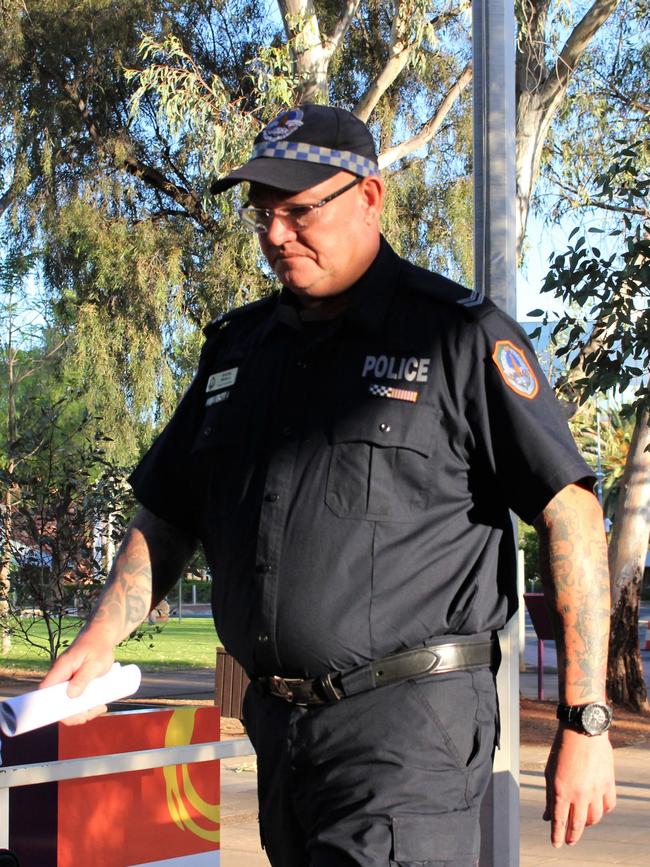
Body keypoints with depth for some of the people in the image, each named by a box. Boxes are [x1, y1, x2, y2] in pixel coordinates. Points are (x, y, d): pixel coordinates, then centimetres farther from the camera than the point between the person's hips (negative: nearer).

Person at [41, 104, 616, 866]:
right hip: (277, 722, 6)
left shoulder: (459, 334, -4)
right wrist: (101, 638, 4)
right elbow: (168, 516, 21)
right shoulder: (238, 346, 15)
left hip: (406, 725, -6)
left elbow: (569, 514, -7)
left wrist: (584, 724, -12)